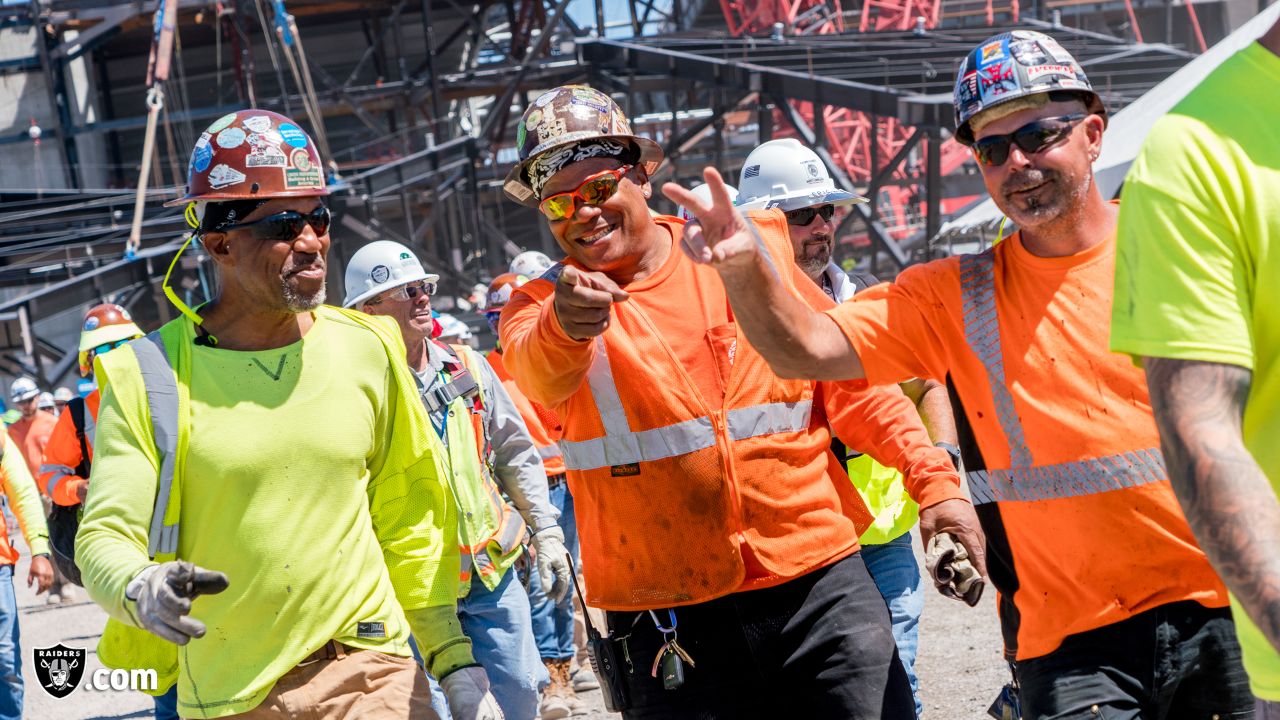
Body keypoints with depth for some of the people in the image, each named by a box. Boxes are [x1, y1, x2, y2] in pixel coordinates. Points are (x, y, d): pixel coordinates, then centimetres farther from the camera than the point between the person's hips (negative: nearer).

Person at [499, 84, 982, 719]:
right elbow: (538, 372, -21)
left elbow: (846, 376, 9)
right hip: (668, 623, -1)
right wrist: (563, 325, -44)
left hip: (816, 581, 1)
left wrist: (934, 479, -2)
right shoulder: (541, 304, 3)